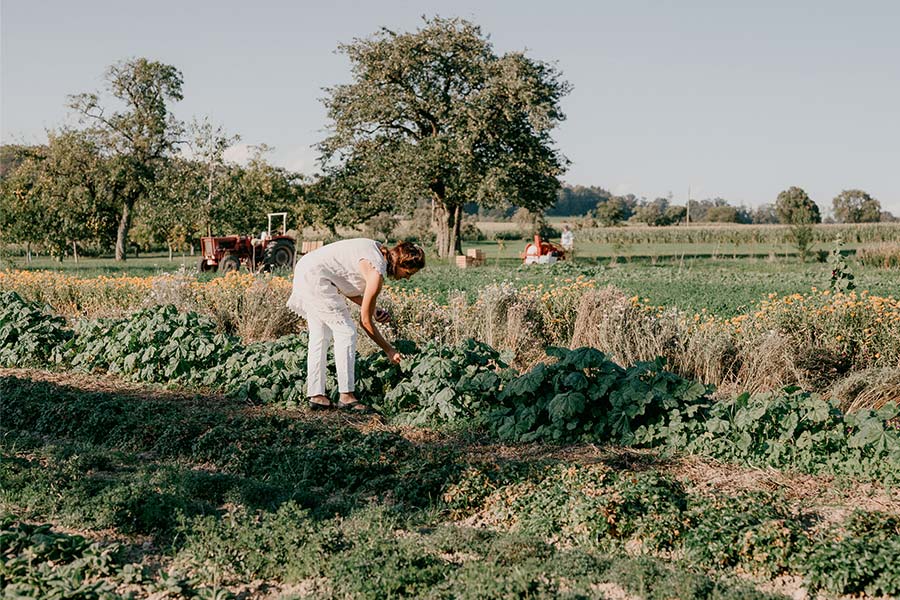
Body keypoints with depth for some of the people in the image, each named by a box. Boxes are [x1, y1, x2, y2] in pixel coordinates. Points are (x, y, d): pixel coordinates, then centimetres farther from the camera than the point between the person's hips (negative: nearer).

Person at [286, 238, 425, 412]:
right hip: (315, 277, -10)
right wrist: (389, 350, -1)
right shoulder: (376, 272, -16)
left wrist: (373, 310, 6)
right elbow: (365, 321, -10)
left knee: (320, 336, 12)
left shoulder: (377, 249, 9)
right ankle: (346, 396, -4)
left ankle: (316, 395, 13)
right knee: (346, 333, -6)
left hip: (305, 270, 10)